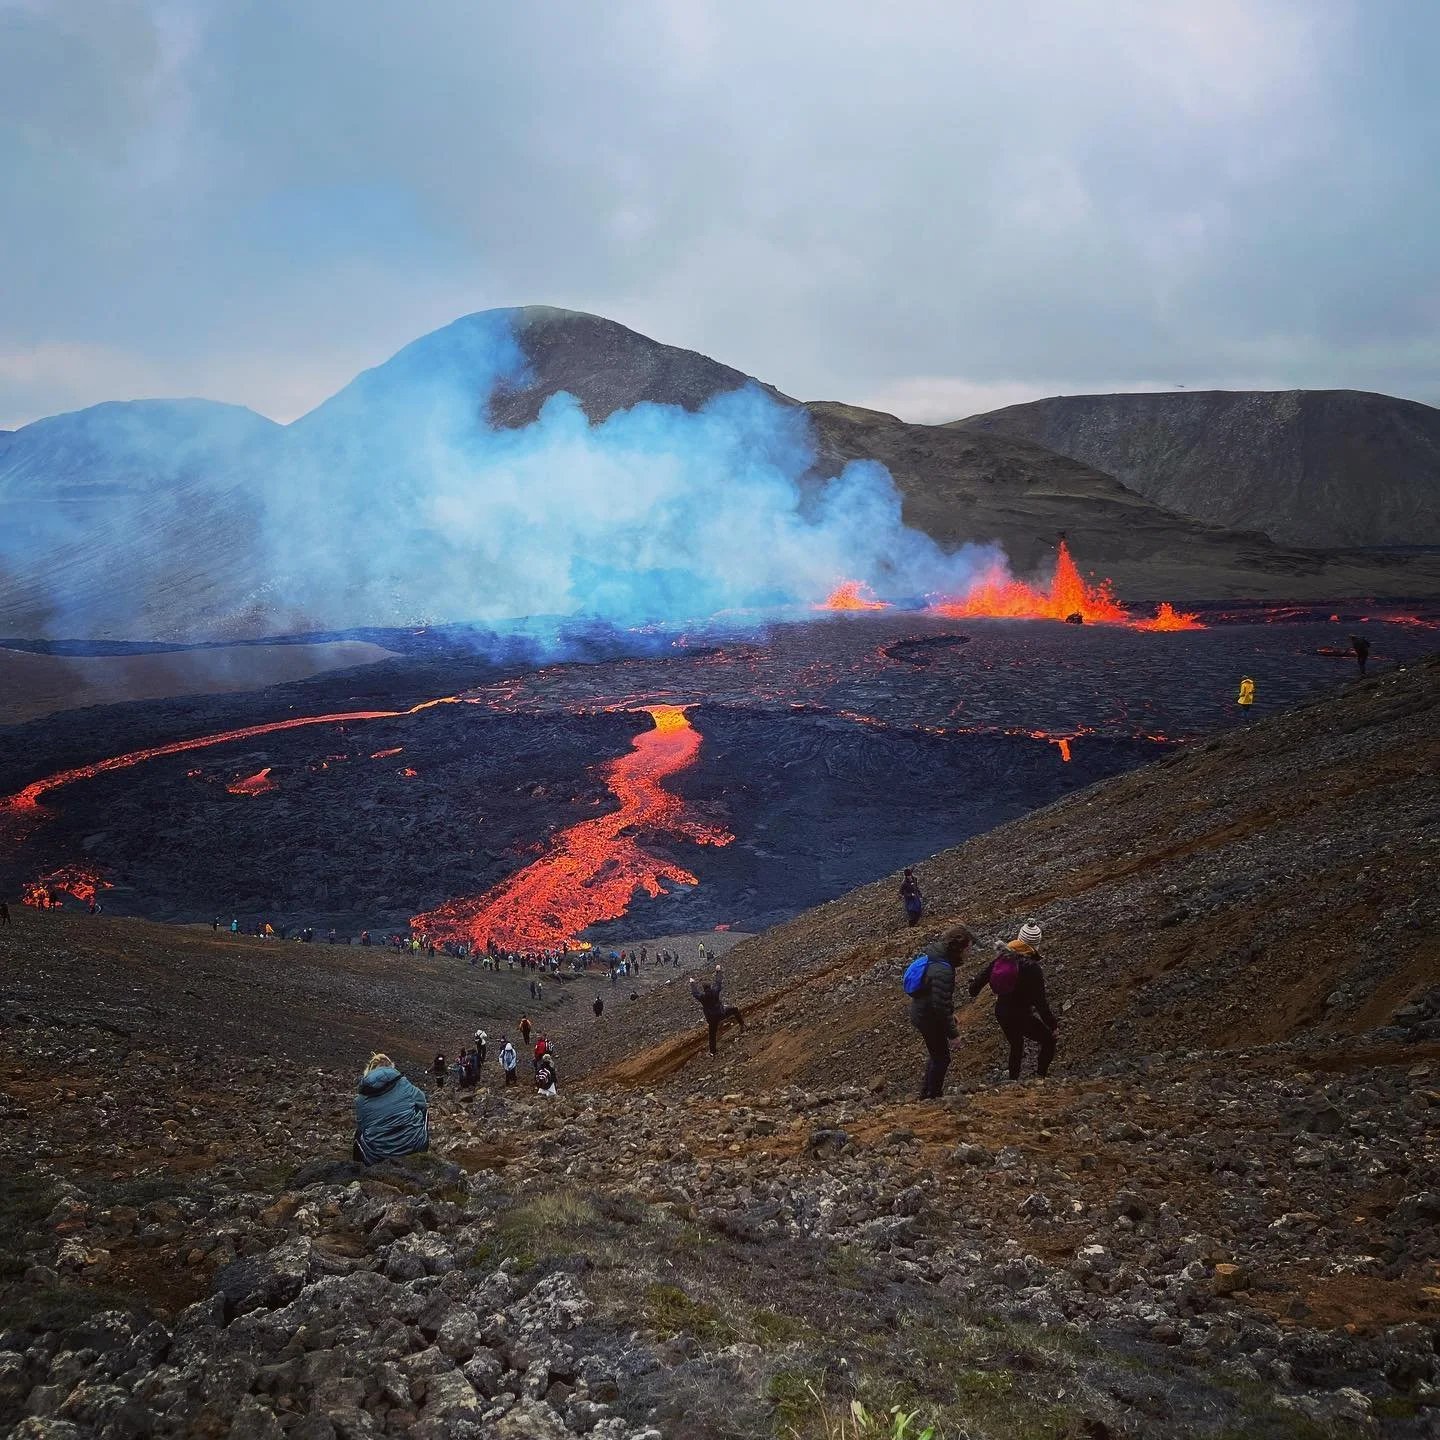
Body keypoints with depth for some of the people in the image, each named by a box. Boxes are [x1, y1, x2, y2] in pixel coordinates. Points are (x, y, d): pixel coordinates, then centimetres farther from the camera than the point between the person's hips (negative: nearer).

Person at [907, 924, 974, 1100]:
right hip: (930, 1020, -9)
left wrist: (950, 1012, 22)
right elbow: (940, 1006, -30)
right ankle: (931, 1097, 28)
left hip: (920, 1012, 9)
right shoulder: (943, 971, -33)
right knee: (941, 1059, 12)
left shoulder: (934, 955, -3)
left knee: (937, 1055, 26)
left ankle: (927, 1092, 42)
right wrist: (953, 1033, -20)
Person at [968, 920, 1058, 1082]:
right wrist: (1053, 1025, -12)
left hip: (1001, 1012, 6)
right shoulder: (1032, 968, -24)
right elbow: (1040, 1003, -22)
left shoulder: (1003, 956, -7)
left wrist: (974, 988, 25)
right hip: (1021, 1017, -6)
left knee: (1016, 1046, 30)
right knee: (1049, 1041, 16)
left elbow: (983, 976, 3)